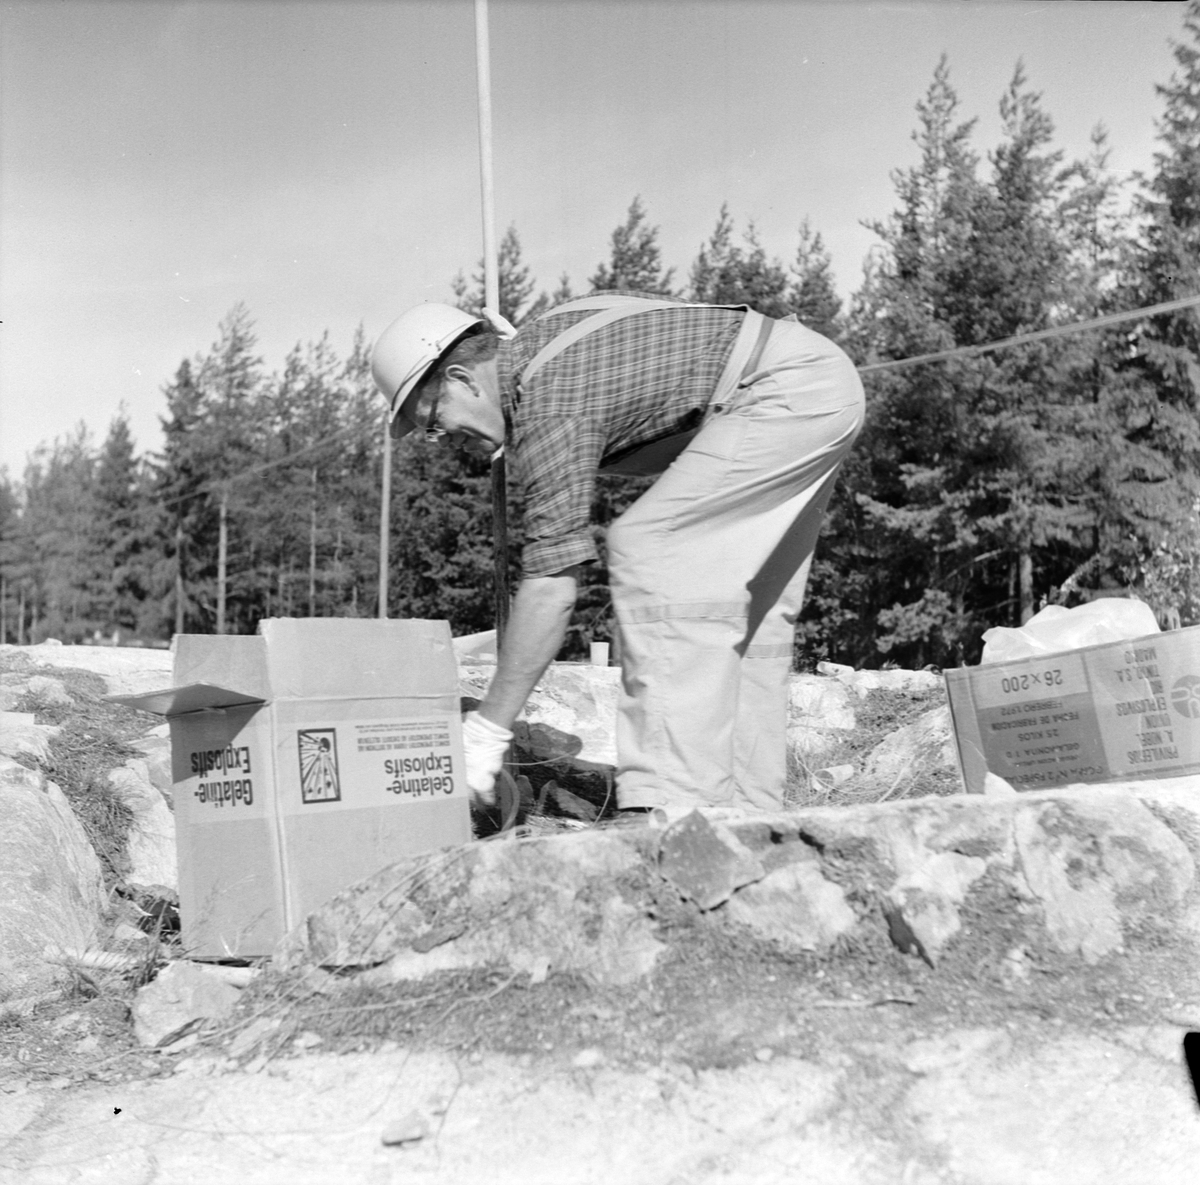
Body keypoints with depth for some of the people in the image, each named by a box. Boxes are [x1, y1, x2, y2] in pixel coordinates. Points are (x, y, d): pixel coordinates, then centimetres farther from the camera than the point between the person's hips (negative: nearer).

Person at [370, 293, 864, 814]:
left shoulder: (545, 403, -17)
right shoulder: (536, 338, 12)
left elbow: (552, 585, -22)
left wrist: (485, 733, -18)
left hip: (786, 390, -11)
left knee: (649, 552, -16)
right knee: (752, 604, 9)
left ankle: (670, 800, -19)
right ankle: (746, 808, 9)